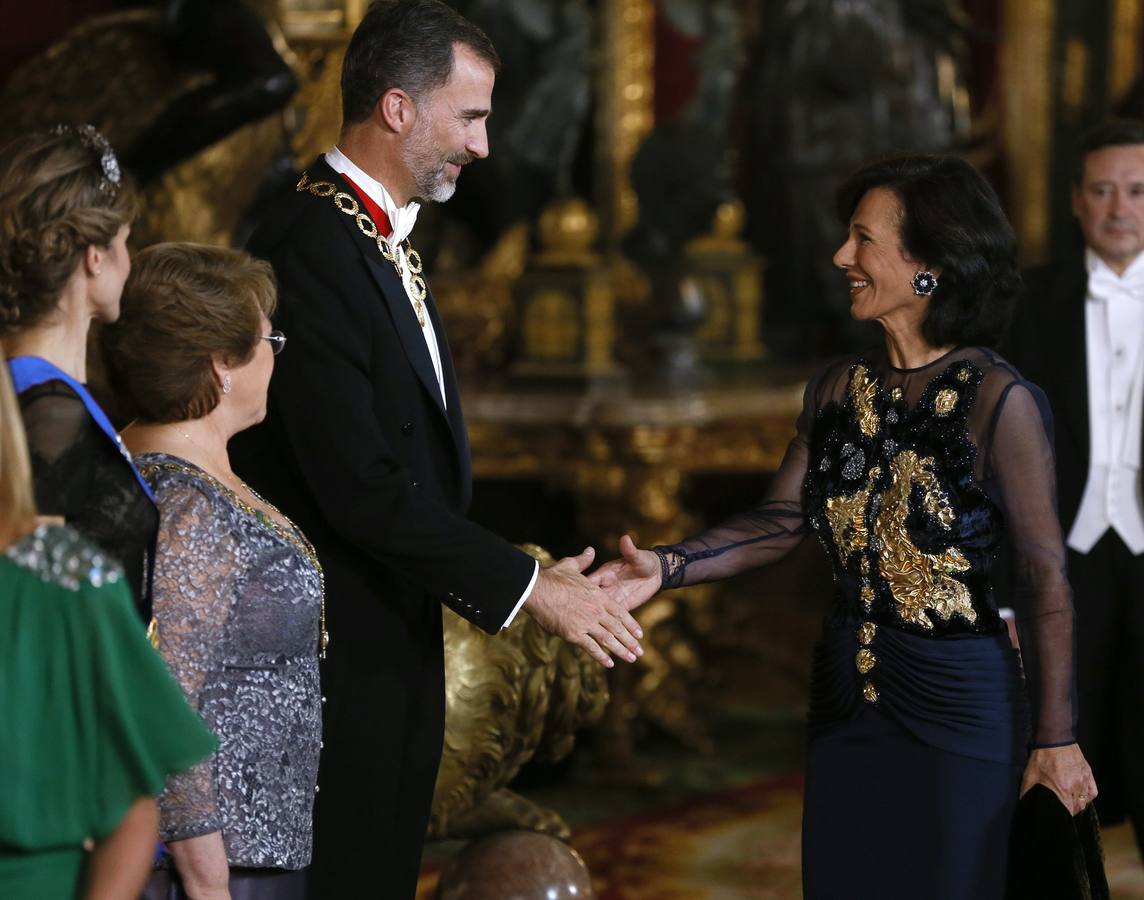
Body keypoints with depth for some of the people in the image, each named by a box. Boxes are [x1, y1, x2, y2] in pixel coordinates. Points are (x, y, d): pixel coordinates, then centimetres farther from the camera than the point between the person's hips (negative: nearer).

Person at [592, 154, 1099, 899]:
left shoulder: (998, 402, -14)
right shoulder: (837, 390, 5)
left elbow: (1046, 577, -13)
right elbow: (782, 521, 3)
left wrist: (1057, 738, -13)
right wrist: (668, 567, -14)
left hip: (959, 699, -6)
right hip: (848, 697, 6)